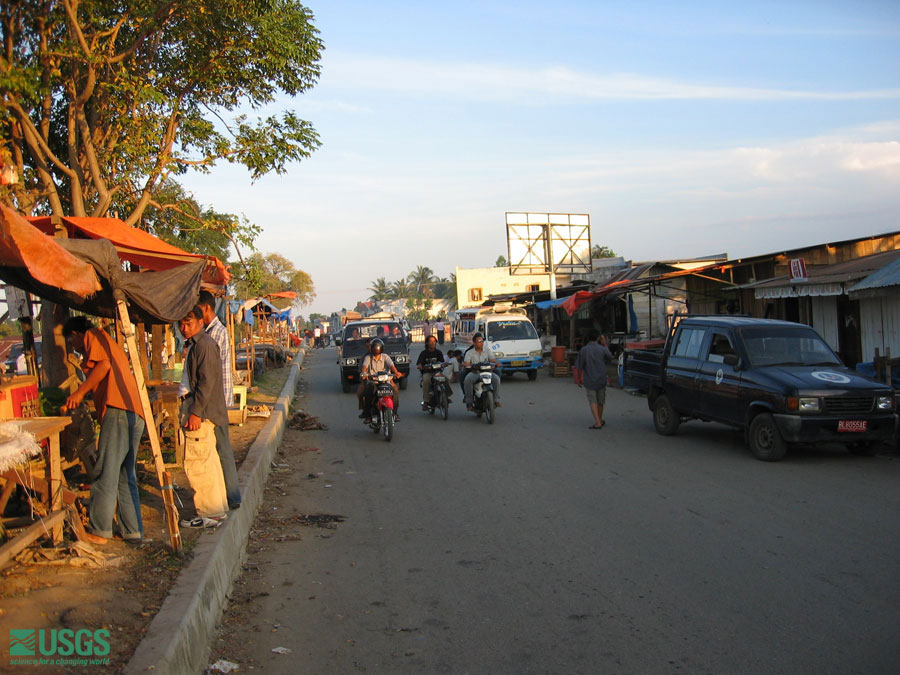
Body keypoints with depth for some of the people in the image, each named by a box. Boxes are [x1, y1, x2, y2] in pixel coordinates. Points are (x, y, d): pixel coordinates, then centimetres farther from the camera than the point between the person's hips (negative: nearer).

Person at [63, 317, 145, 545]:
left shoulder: (93, 336, 8)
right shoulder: (110, 343, 33)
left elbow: (104, 364, -10)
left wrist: (80, 392, -7)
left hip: (118, 410, -9)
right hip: (135, 414, 9)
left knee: (105, 473, -8)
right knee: (125, 476, 11)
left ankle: (99, 531, -7)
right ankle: (133, 531, 10)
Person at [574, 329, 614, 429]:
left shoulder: (583, 350, -9)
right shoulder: (602, 349, -7)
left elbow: (579, 367, -6)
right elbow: (610, 357, 14)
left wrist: (578, 379, 7)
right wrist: (605, 344, 17)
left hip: (589, 380, -2)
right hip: (601, 380, 2)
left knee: (592, 401, 1)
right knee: (600, 401, 17)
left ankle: (597, 422, -12)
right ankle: (600, 420, 33)